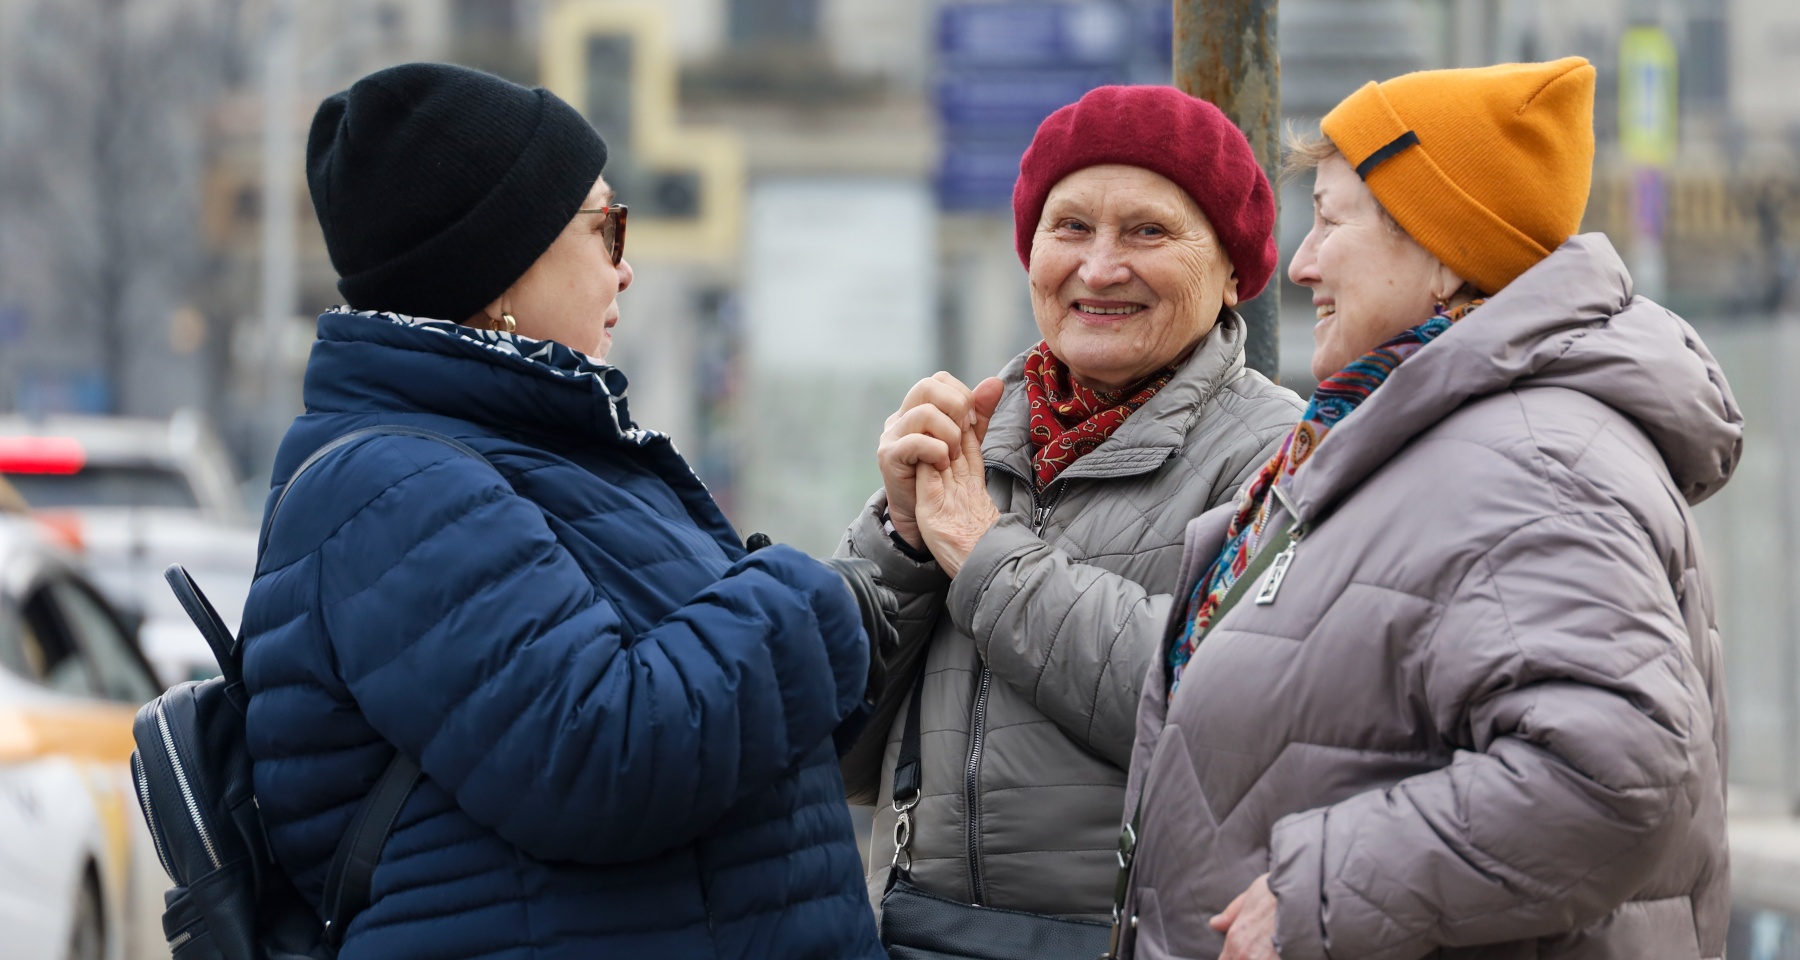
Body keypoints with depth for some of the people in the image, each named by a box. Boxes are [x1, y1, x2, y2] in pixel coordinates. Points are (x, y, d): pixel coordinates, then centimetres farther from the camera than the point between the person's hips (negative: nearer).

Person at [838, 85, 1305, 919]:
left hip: (1153, 935, -4)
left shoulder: (1275, 455, -7)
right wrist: (903, 531, -10)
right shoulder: (967, 437, 7)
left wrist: (990, 556, -14)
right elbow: (843, 761, 5)